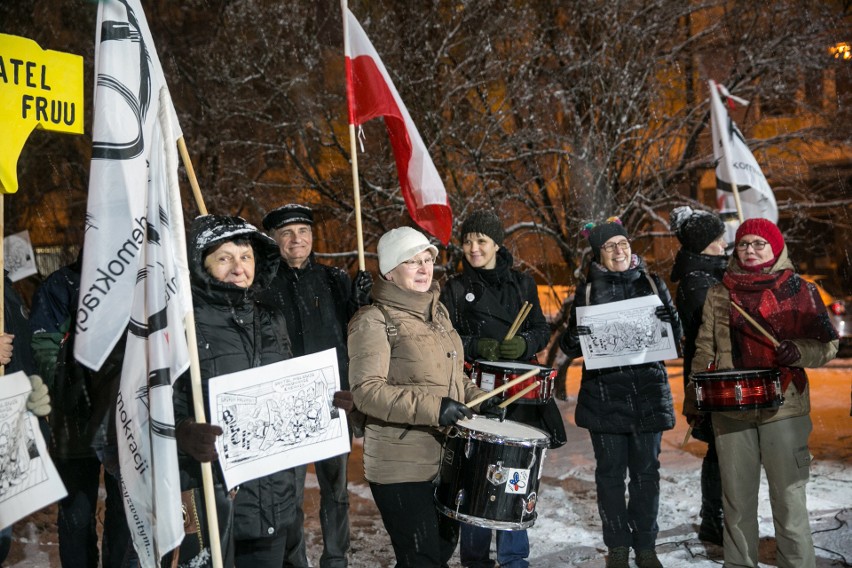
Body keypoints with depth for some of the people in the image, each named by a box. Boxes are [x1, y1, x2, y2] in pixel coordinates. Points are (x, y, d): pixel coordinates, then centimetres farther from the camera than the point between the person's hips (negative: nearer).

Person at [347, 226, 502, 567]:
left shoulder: (437, 312, 11)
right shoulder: (374, 321, -14)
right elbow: (366, 392, -23)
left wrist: (475, 399, 5)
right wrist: (432, 407, -30)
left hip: (446, 459, 8)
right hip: (402, 467, -8)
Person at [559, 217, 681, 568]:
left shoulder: (652, 284, 8)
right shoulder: (588, 291, 6)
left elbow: (676, 337, 10)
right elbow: (570, 347, 7)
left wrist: (669, 320, -12)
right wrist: (575, 338, -17)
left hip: (648, 391, 1)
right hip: (604, 393, -1)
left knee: (646, 471, 6)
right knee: (610, 472, 4)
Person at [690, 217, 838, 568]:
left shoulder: (799, 290, 4)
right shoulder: (719, 293, 11)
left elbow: (827, 344, 4)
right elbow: (706, 347, 12)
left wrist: (798, 352, -16)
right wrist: (698, 389, 3)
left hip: (783, 407, -2)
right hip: (730, 406, 2)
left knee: (788, 496, -1)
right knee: (736, 498, 9)